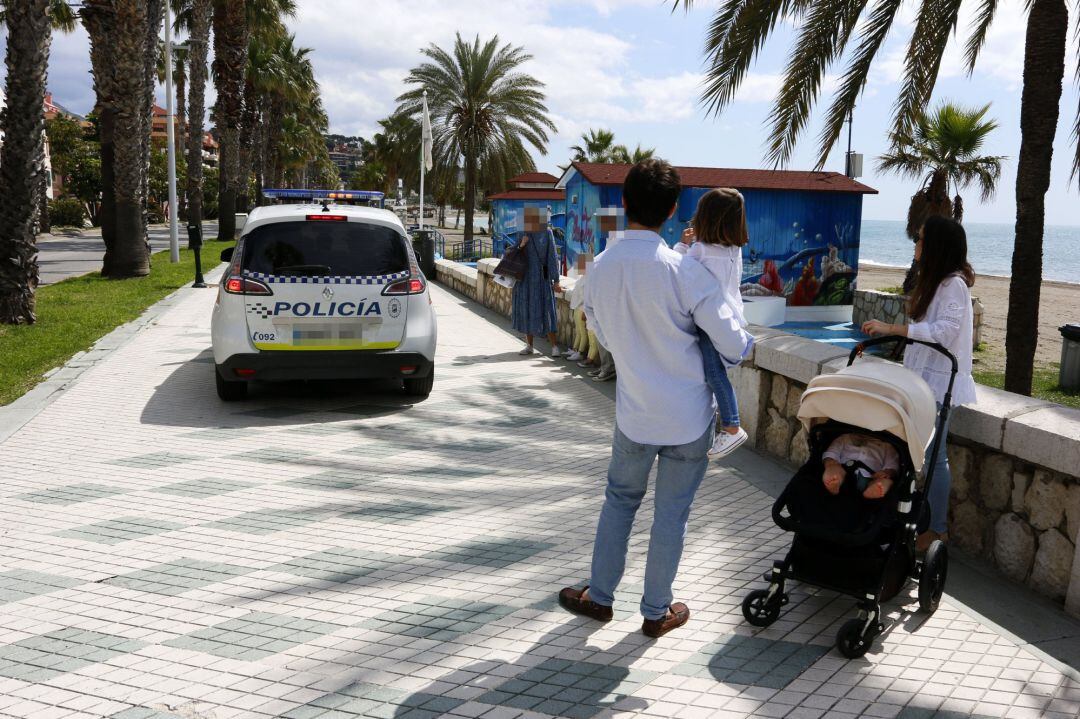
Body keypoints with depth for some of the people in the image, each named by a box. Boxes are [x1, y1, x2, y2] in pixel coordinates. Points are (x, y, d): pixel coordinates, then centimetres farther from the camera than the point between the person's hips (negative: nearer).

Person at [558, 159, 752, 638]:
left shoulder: (599, 269, -5)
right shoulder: (683, 270, -20)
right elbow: (734, 346, -16)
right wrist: (743, 344, 7)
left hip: (634, 413, 3)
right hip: (689, 417, -3)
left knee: (619, 500, 22)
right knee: (672, 513, 10)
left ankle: (599, 595, 32)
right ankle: (657, 611, 24)